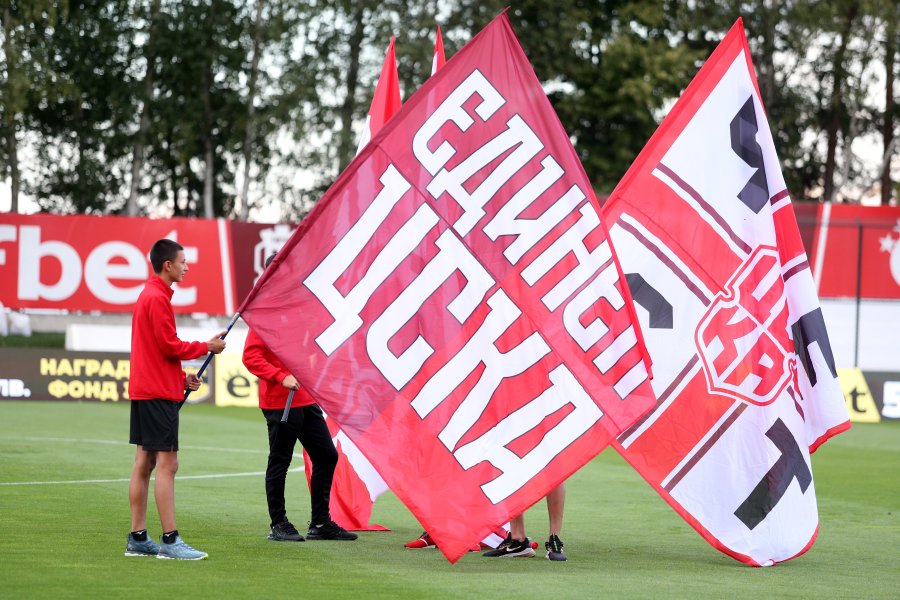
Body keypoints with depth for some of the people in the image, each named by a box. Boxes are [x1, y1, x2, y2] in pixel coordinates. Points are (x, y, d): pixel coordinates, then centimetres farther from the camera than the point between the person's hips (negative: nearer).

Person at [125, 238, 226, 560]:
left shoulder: (148, 295, 17)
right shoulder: (158, 298, -14)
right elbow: (170, 346, -17)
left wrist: (182, 377, 14)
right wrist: (207, 347, -4)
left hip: (144, 390, 10)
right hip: (159, 393, -10)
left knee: (144, 462, 10)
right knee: (166, 464, -10)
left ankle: (138, 539, 12)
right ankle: (170, 541, -11)